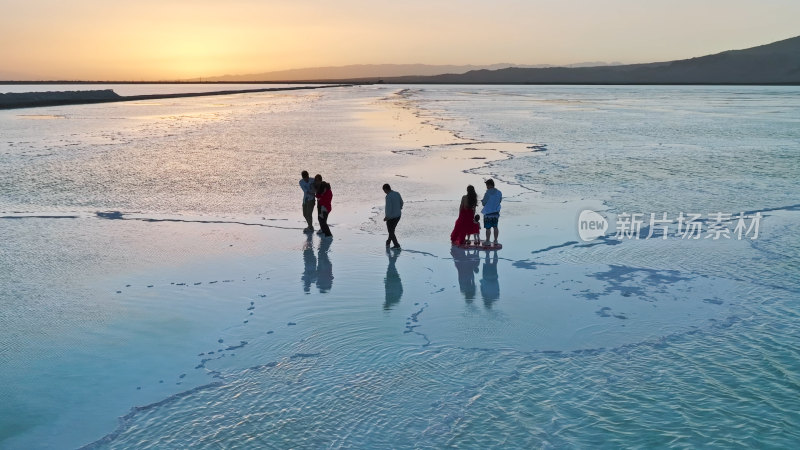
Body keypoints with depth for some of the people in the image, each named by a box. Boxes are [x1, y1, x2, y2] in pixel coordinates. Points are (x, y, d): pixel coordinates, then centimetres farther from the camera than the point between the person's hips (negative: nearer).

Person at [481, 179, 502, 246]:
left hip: (488, 213, -5)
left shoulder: (488, 193, -17)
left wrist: (482, 201, 9)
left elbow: (484, 203, -12)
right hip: (496, 212, 5)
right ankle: (495, 241, 19)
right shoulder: (499, 192, -1)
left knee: (488, 228, 4)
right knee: (495, 227, 14)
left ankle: (487, 241, 11)